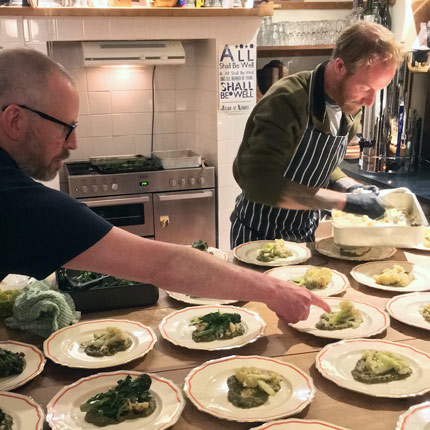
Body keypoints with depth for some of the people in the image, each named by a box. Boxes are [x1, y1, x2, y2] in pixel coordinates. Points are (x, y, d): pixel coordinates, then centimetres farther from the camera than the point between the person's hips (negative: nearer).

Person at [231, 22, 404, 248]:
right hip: (260, 235, -7)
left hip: (305, 233, 7)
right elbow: (260, 182, -35)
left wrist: (351, 187, -8)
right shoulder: (287, 101, -27)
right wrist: (342, 201, -33)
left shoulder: (350, 106, -3)